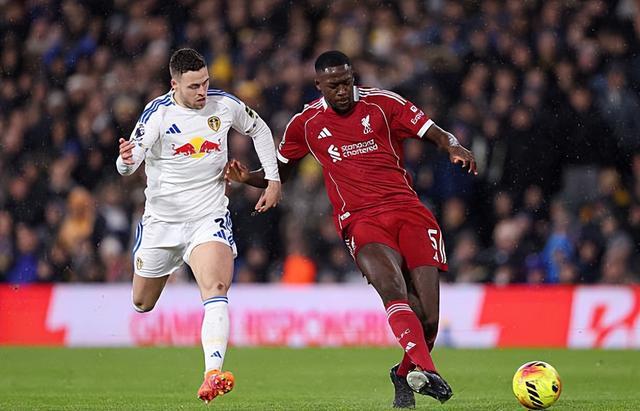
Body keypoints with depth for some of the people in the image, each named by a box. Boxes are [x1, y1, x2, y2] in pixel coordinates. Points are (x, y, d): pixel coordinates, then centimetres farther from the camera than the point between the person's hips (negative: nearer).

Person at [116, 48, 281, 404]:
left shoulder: (225, 105, -6)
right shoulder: (159, 113, -15)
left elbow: (259, 130, 14)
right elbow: (130, 161, -26)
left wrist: (273, 179, 7)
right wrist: (126, 160, -51)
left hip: (209, 217, 0)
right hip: (162, 219, 0)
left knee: (216, 290, -26)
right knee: (142, 304, 16)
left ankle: (213, 375, -37)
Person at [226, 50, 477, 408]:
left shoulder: (383, 104, 7)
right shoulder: (306, 124, 12)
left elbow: (438, 135, 6)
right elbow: (280, 172, 26)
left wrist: (456, 148, -16)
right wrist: (248, 177, 6)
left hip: (409, 211, 0)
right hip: (362, 221, 0)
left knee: (428, 317, -10)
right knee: (392, 289, -31)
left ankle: (405, 375, 19)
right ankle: (425, 369, -46)